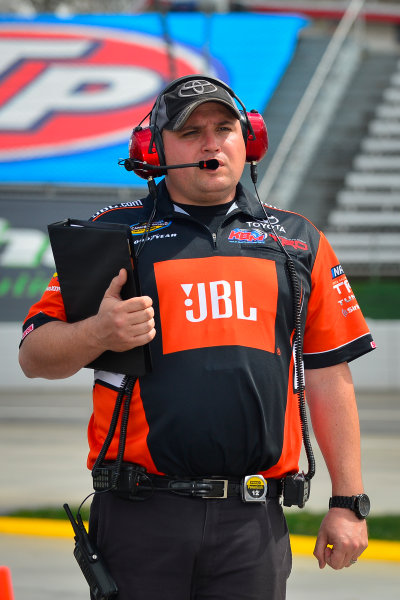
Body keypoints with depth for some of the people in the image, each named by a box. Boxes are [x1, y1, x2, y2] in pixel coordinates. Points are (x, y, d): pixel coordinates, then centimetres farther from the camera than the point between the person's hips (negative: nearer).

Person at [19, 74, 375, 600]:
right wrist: (98, 334, -15)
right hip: (142, 514, -2)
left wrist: (348, 502, 8)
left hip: (253, 522, 2)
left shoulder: (298, 242, 14)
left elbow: (328, 380, 13)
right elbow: (34, 355, 6)